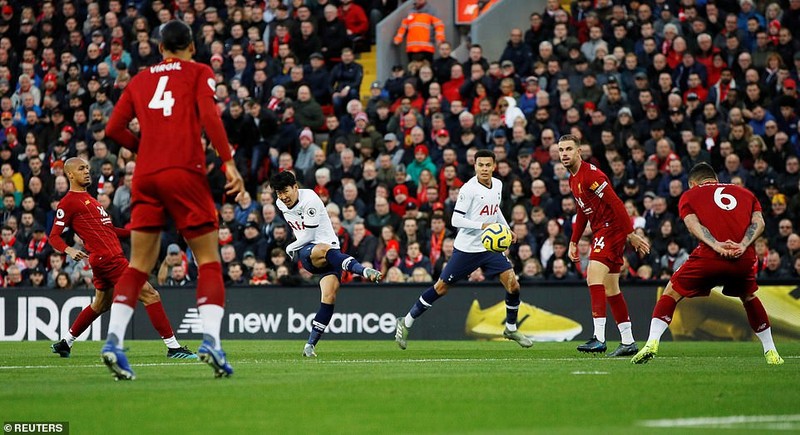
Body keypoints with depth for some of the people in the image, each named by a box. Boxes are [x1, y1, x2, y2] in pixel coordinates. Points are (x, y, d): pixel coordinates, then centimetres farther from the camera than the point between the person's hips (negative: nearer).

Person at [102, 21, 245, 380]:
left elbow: (114, 129, 14)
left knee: (138, 266, 6)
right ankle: (210, 340, -15)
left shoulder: (141, 79, 19)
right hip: (185, 172, -3)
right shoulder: (198, 73, 8)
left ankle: (114, 340, -10)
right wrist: (229, 163, -11)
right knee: (209, 261, 2)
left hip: (145, 176, 4)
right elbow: (209, 115, -9)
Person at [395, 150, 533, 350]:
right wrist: (482, 225, -29)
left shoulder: (497, 185, 5)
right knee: (441, 288, 1)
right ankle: (406, 322, 15)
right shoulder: (469, 189, -17)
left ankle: (511, 329, 15)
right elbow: (456, 220, -20)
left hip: (490, 247, 6)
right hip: (467, 248, -6)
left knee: (513, 284, -4)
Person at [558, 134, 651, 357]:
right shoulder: (573, 179, 15)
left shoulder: (590, 174, -16)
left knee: (594, 276, -21)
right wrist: (574, 242, 24)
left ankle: (599, 338, -28)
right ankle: (628, 342, 17)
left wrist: (631, 234, -22)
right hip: (602, 231, 10)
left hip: (612, 228, -10)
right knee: (610, 289, 12)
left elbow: (616, 204, -20)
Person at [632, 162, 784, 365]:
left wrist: (716, 246, -12)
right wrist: (743, 245, -4)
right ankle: (771, 353, 29)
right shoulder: (746, 194, 28)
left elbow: (692, 223, 1)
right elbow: (759, 222, 10)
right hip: (744, 257, 3)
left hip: (709, 257, -3)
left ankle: (652, 343, -2)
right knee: (750, 298, 30)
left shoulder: (689, 195, 21)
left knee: (671, 293, 13)